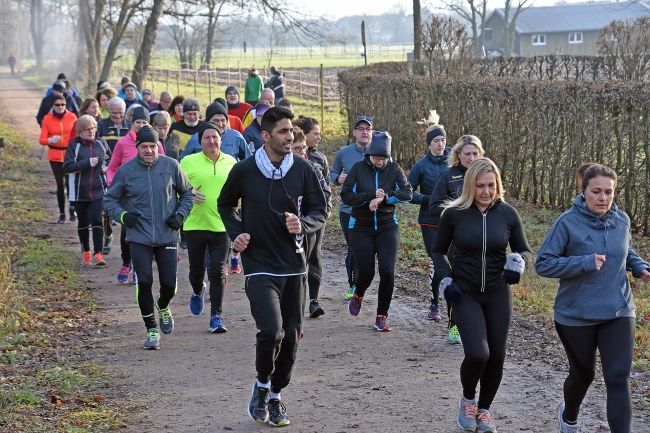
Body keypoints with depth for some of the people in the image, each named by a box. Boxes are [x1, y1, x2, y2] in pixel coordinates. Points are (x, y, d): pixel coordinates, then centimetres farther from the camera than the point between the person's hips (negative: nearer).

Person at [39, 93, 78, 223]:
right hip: (55, 156, 1)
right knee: (60, 184, 5)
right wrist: (50, 140, -25)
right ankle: (62, 213, 15)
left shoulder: (72, 117, -3)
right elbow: (42, 139, -5)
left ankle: (72, 209, 12)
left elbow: (77, 135, 5)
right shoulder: (47, 119, -3)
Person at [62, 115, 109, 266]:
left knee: (96, 220, -12)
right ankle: (86, 253, 26)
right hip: (79, 191, -1)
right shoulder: (74, 145, -7)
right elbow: (67, 167, -15)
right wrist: (88, 163, -21)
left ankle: (98, 254, -14)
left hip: (97, 190, 1)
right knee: (83, 222, 12)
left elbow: (108, 159, 23)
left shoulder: (101, 144, 3)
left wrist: (105, 167, 2)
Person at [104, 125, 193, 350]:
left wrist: (180, 214, -3)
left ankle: (163, 307, 37)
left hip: (167, 237, 1)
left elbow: (187, 193, 12)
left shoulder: (171, 166, -1)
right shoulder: (126, 171, -3)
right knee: (144, 282, -9)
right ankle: (152, 330, 9)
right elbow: (109, 199, 7)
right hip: (139, 238, 0)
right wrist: (122, 214, -11)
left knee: (169, 284, -1)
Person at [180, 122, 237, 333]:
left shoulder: (231, 162, 5)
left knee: (218, 272, -6)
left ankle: (216, 316, 0)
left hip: (222, 226, 0)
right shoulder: (188, 162, -2)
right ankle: (198, 292, 47)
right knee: (196, 270, 12)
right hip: (195, 225, 0)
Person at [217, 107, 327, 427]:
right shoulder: (244, 170, -5)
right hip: (260, 266, -3)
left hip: (294, 267, 3)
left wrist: (302, 225, -16)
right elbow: (225, 205, 12)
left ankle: (276, 397, 28)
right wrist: (236, 233, -3)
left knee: (291, 337, 7)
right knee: (271, 331, -19)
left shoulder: (302, 169, -2)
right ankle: (262, 385, 10)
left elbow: (320, 211, 5)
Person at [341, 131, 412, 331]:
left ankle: (381, 317, 1)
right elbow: (345, 195, -10)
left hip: (387, 227, 1)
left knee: (387, 271, -12)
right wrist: (370, 197, -21)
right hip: (361, 228, -1)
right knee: (366, 272, -1)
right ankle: (358, 296, 36)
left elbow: (407, 193, -11)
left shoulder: (394, 169, -1)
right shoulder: (358, 168, -5)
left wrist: (385, 197, -24)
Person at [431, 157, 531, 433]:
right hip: (465, 294, -2)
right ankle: (468, 400, 14)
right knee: (477, 353, -17)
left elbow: (525, 250, 6)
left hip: (498, 295, 2)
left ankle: (484, 409, 29)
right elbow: (438, 251, 4)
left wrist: (518, 261, -17)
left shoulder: (508, 214, -5)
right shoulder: (454, 213, -9)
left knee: (496, 356, 5)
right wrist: (444, 278, -12)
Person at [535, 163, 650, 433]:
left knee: (619, 378, -8)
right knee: (583, 373, 17)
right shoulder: (568, 223, -15)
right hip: (576, 316, -2)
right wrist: (585, 263, -26)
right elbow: (543, 264, -16)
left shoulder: (621, 220, -1)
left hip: (618, 313, 2)